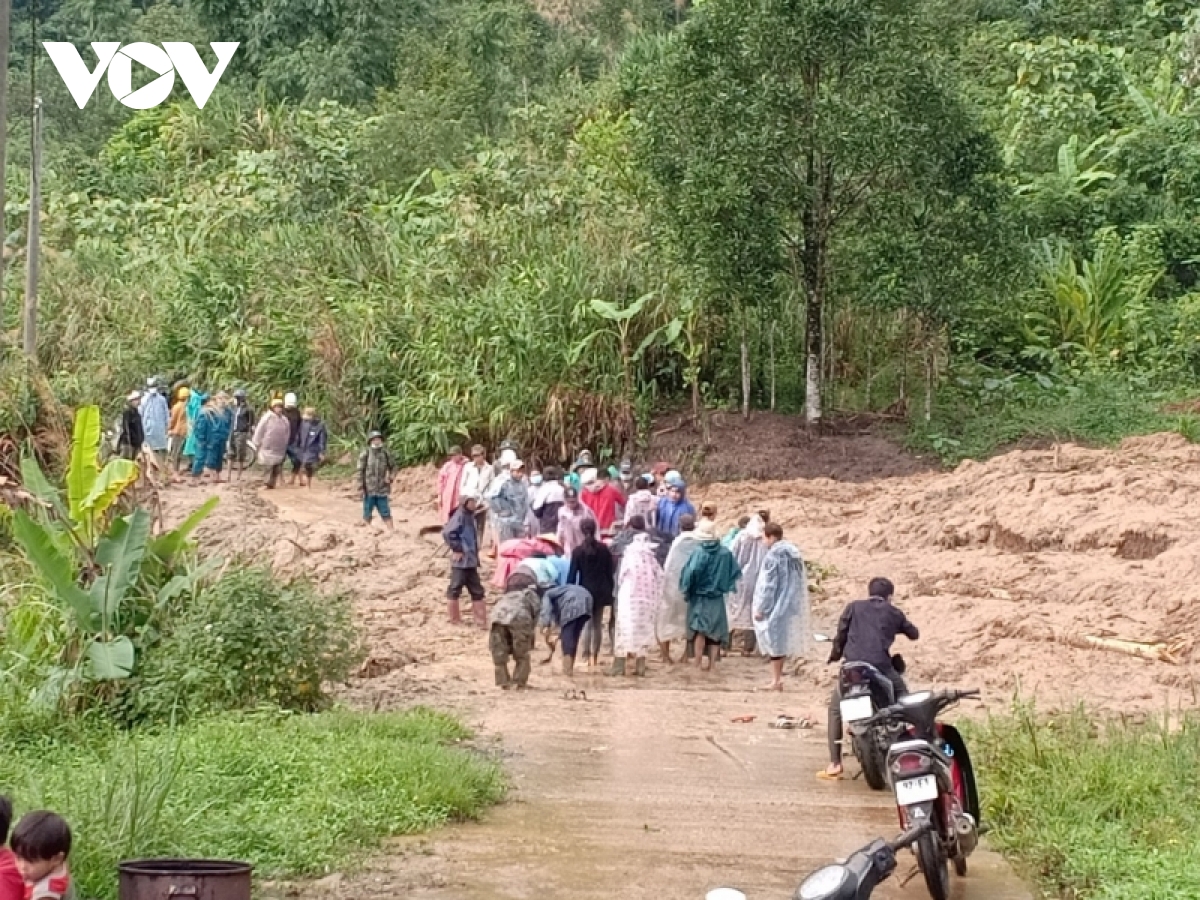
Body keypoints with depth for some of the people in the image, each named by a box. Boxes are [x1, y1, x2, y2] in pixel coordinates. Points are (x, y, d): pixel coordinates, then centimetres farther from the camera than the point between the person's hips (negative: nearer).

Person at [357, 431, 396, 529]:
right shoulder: (365, 454, -5)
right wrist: (361, 487, -9)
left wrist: (391, 477, -2)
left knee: (386, 514, 3)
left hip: (382, 490, 2)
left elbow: (393, 467, 16)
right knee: (367, 515, 4)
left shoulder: (385, 453, 4)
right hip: (369, 490, -2)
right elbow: (360, 471, -4)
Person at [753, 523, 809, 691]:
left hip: (776, 607, -8)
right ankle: (778, 677, 18)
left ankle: (776, 680, 2)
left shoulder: (773, 556, -16)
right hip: (791, 606, 8)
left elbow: (768, 585, -16)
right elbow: (801, 582, 11)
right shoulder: (794, 553, 7)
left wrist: (760, 608, -11)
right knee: (782, 641, 14)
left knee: (774, 640, 0)